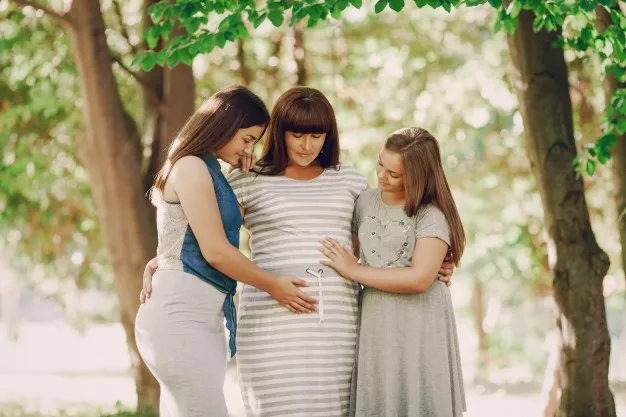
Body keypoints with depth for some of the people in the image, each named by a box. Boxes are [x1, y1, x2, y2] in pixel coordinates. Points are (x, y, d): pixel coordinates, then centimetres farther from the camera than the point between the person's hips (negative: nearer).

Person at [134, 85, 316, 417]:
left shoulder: (208, 172, 20)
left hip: (203, 315, 10)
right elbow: (215, 250, -12)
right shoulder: (191, 167, -9)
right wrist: (272, 286, -1)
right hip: (181, 313, -10)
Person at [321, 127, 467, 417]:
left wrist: (354, 272, -10)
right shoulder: (365, 202, 9)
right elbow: (351, 250, 22)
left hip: (419, 328, -5)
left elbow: (419, 279, -18)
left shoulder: (432, 215, -10)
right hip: (374, 326, 5)